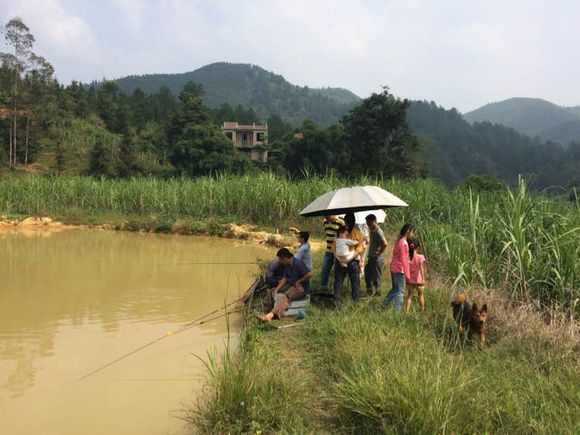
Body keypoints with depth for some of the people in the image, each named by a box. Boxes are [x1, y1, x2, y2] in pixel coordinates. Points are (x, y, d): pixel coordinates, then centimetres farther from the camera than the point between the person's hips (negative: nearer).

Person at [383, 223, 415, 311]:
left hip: (394, 268, 9)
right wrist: (407, 274, -15)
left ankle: (385, 304, 22)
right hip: (399, 270, -9)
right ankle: (398, 310, 1)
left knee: (395, 289, 20)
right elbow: (403, 260, -18)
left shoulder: (399, 241, 11)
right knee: (400, 291, -2)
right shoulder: (404, 243, -17)